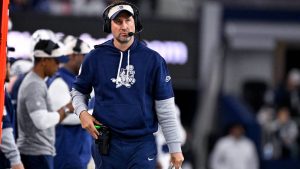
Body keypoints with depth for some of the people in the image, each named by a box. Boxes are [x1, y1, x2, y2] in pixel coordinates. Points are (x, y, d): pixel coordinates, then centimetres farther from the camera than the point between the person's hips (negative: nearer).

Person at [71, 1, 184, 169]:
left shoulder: (153, 59, 0)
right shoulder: (95, 57, 3)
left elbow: (165, 108, 1)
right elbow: (79, 90, 19)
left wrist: (175, 148, 0)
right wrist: (82, 112, -2)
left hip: (143, 144, -1)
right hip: (107, 144, 1)